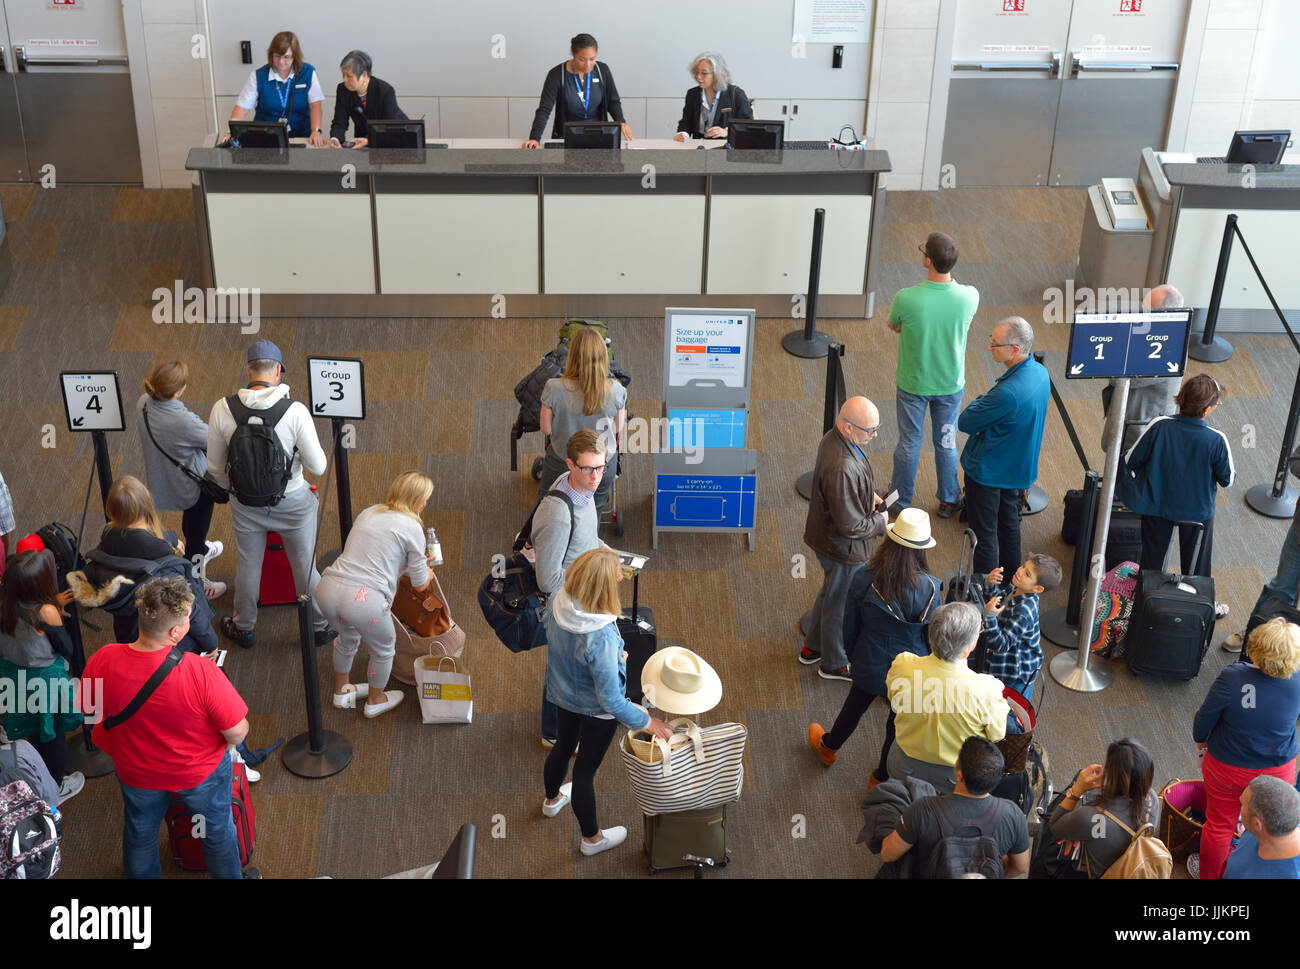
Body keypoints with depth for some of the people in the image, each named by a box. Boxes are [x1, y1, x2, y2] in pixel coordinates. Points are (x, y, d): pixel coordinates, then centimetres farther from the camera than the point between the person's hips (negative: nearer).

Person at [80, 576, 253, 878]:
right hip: (201, 772, -2)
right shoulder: (201, 672, -38)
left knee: (139, 832, 32)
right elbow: (237, 733, -27)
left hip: (136, 771, 3)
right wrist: (223, 743, -2)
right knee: (217, 830, 28)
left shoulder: (102, 662, -29)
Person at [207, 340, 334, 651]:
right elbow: (318, 467, -17)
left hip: (246, 504, 2)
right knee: (305, 565, 18)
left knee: (248, 565, 23)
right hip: (293, 502, -2)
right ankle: (319, 625, 38)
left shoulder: (222, 409, -17)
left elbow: (215, 467, -4)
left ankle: (243, 627, 44)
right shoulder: (295, 411, -25)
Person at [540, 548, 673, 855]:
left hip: (562, 693, 6)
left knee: (564, 745, 34)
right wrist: (646, 721, -18)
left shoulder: (557, 602, -23)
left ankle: (552, 799, 65)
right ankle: (592, 838, 45)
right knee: (585, 769, 17)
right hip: (595, 711, -6)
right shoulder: (602, 637, -43)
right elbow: (610, 700, -34)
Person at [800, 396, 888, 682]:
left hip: (825, 536, 9)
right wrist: (880, 522, -14)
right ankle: (834, 663, 37)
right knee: (840, 603, 14)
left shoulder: (835, 438, -8)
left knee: (830, 593, 30)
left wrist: (869, 496, 2)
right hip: (842, 548, -9)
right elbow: (849, 526, -31)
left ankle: (812, 648, 50)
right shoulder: (842, 469, -39)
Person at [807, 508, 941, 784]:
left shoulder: (863, 579, -21)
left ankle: (829, 746, 57)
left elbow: (850, 629, -7)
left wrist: (853, 654, 14)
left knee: (854, 707, 30)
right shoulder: (929, 588, -26)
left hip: (869, 665, 2)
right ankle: (883, 777, 44)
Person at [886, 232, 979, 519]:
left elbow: (894, 326, -7)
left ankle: (900, 503, 34)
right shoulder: (969, 297, -22)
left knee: (909, 444, 17)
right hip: (950, 384, 2)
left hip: (913, 384, -2)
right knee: (947, 443, 21)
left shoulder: (906, 299, -29)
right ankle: (948, 501, 38)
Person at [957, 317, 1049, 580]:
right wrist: (986, 402, 0)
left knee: (984, 533, 6)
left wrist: (979, 401, -6)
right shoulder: (1040, 372, -7)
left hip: (988, 470, -9)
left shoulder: (1007, 392, -36)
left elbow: (964, 423, -22)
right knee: (1009, 523, 25)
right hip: (1017, 466, 9)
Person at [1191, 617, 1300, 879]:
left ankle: (1209, 875, 41)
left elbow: (1204, 719, -16)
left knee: (1219, 826, 21)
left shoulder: (1232, 678, -32)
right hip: (1277, 772, 1)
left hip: (1225, 767, -1)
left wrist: (1201, 739, 3)